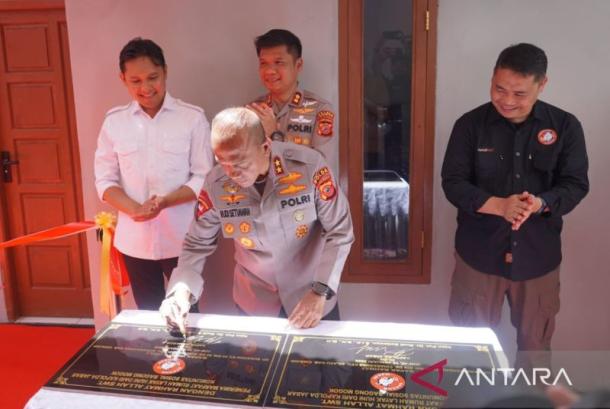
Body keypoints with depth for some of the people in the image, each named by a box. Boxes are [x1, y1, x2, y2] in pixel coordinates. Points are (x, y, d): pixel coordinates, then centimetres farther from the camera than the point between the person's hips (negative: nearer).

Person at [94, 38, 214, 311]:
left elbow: (204, 178, -6)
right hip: (134, 239, 2)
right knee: (147, 316, 16)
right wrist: (135, 209, -15)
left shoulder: (192, 117, -6)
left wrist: (165, 201, -21)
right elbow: (104, 180, 3)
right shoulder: (114, 121, 2)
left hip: (181, 238, -2)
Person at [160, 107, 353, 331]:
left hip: (312, 298, -1)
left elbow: (339, 233, -15)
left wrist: (321, 291, -22)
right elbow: (197, 244, -4)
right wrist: (181, 290, -20)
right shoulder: (215, 183, -15)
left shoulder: (309, 166, -23)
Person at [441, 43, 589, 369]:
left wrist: (541, 203, -26)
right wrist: (498, 206, -27)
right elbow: (453, 183, -10)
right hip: (479, 252, -1)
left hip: (538, 254, 1)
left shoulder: (565, 126, -4)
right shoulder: (470, 124, -7)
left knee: (535, 340, 19)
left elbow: (576, 184, -4)